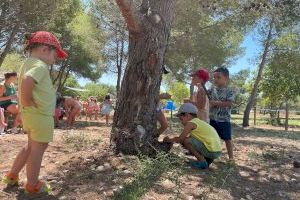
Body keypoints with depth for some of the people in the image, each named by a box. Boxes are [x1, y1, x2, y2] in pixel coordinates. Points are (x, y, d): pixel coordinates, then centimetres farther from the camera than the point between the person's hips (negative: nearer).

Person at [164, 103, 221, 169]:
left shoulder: (191, 123, -9)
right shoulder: (199, 122, 18)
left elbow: (180, 139, -9)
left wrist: (169, 140, 8)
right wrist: (175, 139, 16)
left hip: (211, 151, -10)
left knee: (186, 141, -14)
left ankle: (202, 162, -5)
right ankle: (208, 159, 13)